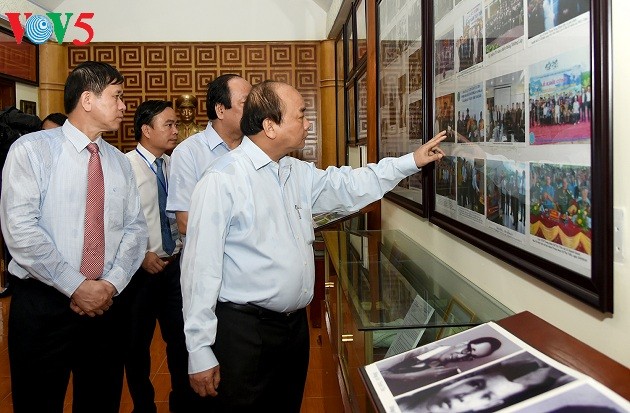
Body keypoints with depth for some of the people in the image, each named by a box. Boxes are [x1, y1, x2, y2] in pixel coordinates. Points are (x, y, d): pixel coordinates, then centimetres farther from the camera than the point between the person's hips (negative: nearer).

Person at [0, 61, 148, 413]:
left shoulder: (119, 162, 10)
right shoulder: (32, 150, -5)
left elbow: (135, 227, 6)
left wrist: (112, 283, -9)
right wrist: (76, 286, -16)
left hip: (106, 304, 5)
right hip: (43, 304, -4)